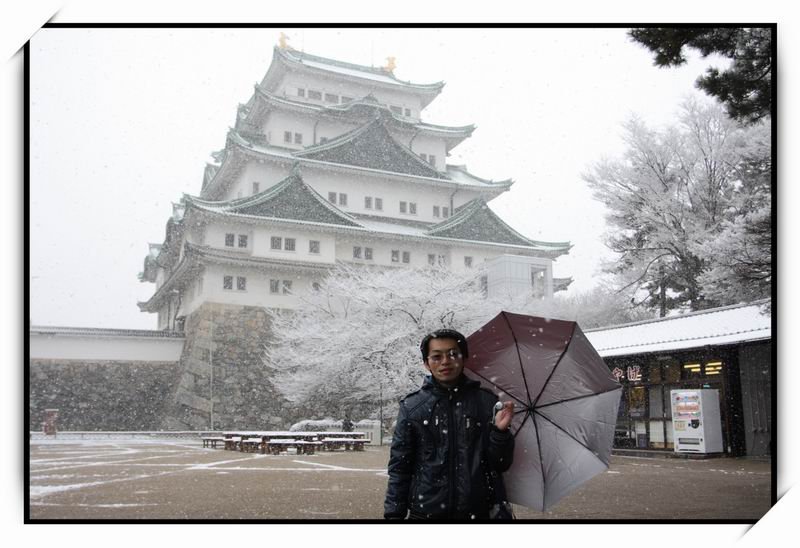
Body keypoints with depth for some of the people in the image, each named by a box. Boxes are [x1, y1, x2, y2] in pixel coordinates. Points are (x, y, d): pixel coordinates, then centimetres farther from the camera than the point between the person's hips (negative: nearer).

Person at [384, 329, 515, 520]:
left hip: (478, 512, 0)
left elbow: (500, 465, 0)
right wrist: (394, 514, -7)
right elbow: (399, 468, 0)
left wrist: (500, 430, -17)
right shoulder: (411, 407, -1)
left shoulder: (487, 402, -1)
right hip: (425, 512, 0)